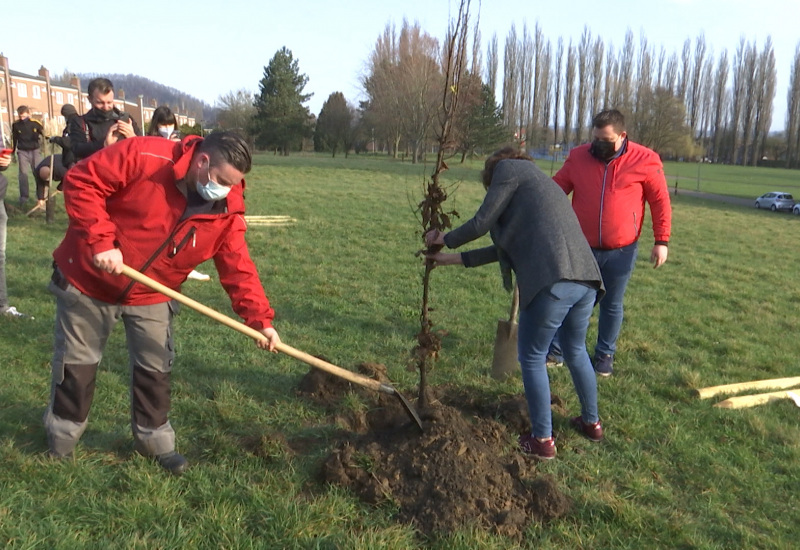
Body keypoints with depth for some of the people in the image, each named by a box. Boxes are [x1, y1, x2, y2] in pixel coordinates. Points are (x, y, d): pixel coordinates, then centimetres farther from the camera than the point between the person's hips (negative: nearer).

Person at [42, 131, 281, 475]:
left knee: (155, 367, 11)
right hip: (89, 281, -3)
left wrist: (260, 319, -23)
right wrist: (100, 241, -32)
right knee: (77, 362, 14)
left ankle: (154, 438, 31)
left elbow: (238, 268, -13)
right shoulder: (142, 157, -28)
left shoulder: (226, 212, -14)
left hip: (151, 297, 3)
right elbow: (81, 182, -25)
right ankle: (62, 435, 37)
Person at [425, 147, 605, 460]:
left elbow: (481, 224, 4)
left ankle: (542, 440, 18)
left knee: (532, 358, 10)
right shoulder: (539, 185, 33)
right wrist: (455, 259, 33)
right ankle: (591, 423, 43)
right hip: (586, 280, 9)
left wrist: (445, 240, 22)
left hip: (552, 282, -8)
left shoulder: (508, 168, 10)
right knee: (576, 352, 27)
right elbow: (509, 245, 30)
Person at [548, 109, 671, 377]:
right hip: (581, 247, 1)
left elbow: (660, 201, -1)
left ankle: (605, 355, 29)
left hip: (621, 251, -1)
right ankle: (556, 348, 24)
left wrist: (661, 241, -3)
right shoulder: (578, 157, -2)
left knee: (612, 305, 13)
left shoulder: (645, 160, -6)